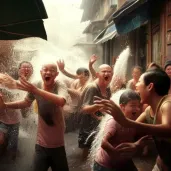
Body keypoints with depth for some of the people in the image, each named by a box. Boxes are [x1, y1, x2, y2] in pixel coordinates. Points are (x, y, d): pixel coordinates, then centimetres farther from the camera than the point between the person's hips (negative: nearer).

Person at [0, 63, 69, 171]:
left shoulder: (60, 86, -18)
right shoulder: (36, 85, -8)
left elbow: (61, 101, -40)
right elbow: (26, 103, 10)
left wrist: (36, 90, -44)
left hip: (58, 144, -2)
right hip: (41, 143, 2)